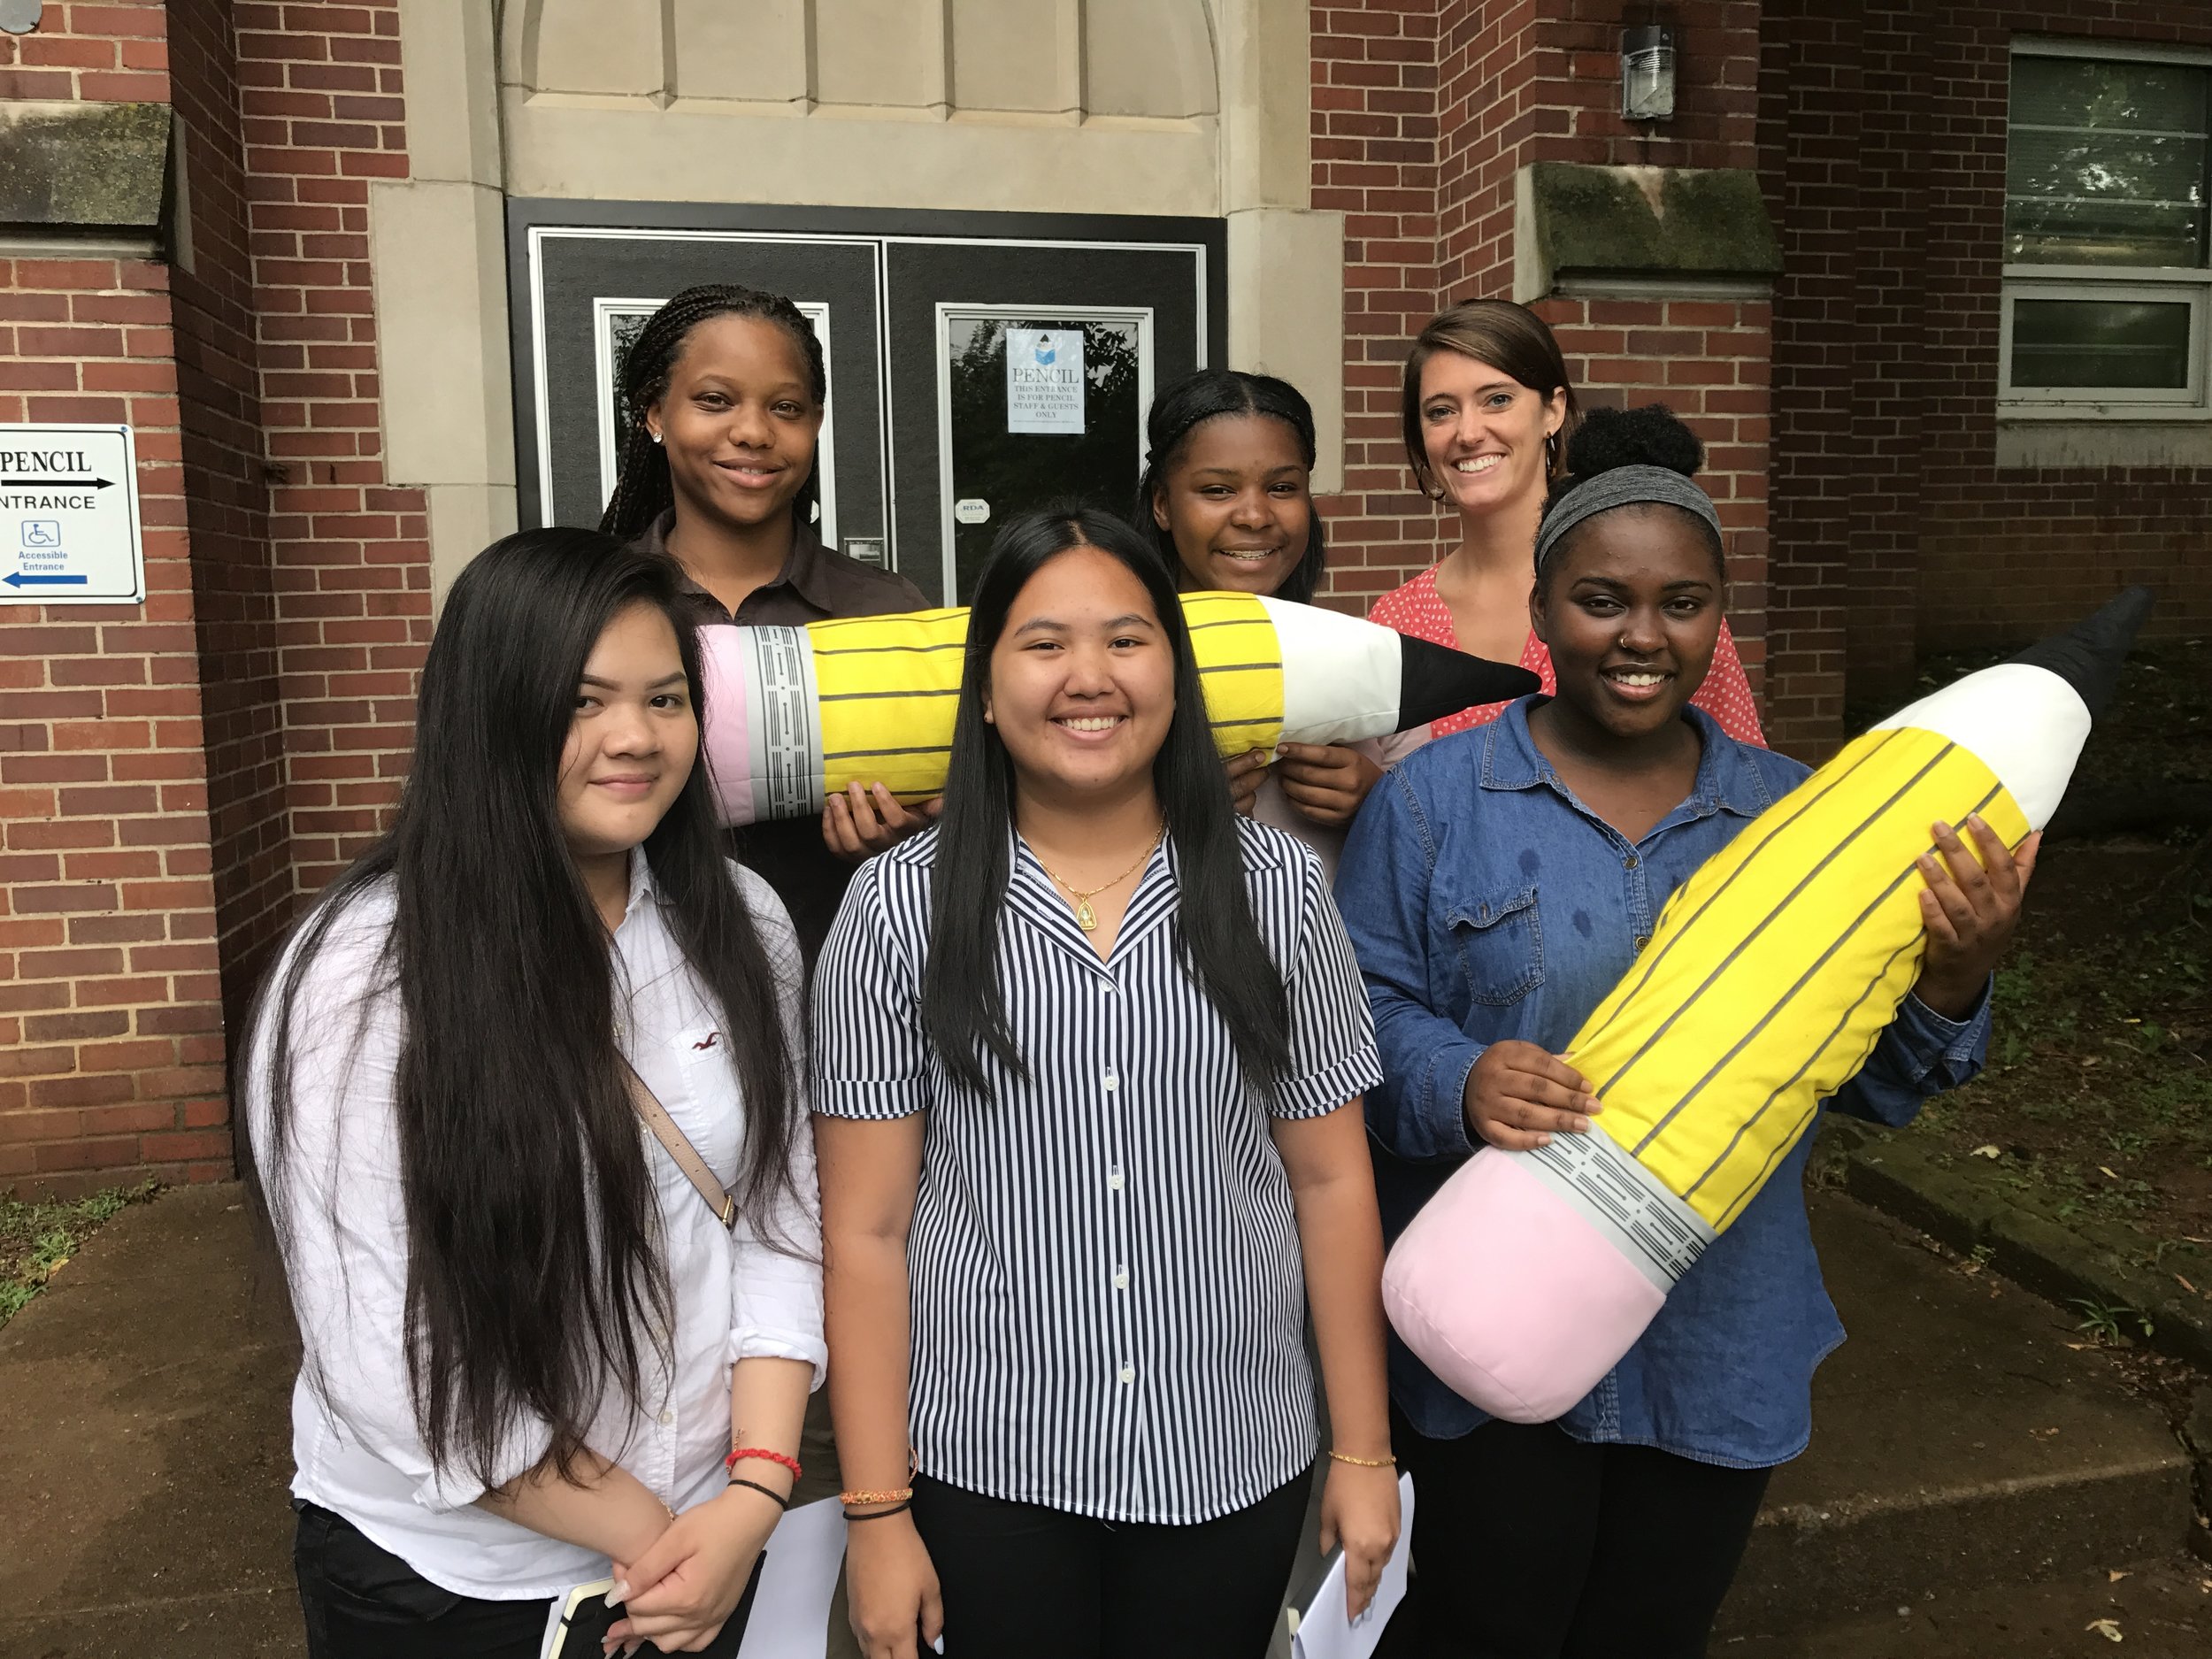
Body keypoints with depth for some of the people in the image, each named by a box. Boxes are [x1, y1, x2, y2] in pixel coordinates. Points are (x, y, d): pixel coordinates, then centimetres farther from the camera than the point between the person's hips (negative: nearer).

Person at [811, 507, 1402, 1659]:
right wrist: (876, 1513, -5)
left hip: (1233, 1464, 2)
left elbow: (1330, 1180, 1)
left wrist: (1364, 1453, 3)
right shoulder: (900, 907, -8)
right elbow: (865, 1231, -6)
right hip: (987, 1473, -1)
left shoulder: (1275, 886, -4)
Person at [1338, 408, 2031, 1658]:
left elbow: (1870, 1082, 5)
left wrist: (1955, 980, -15)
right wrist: (1458, 1082, -30)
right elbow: (1359, 1017, -10)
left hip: (1722, 1347, 4)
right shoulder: (1436, 798, -8)